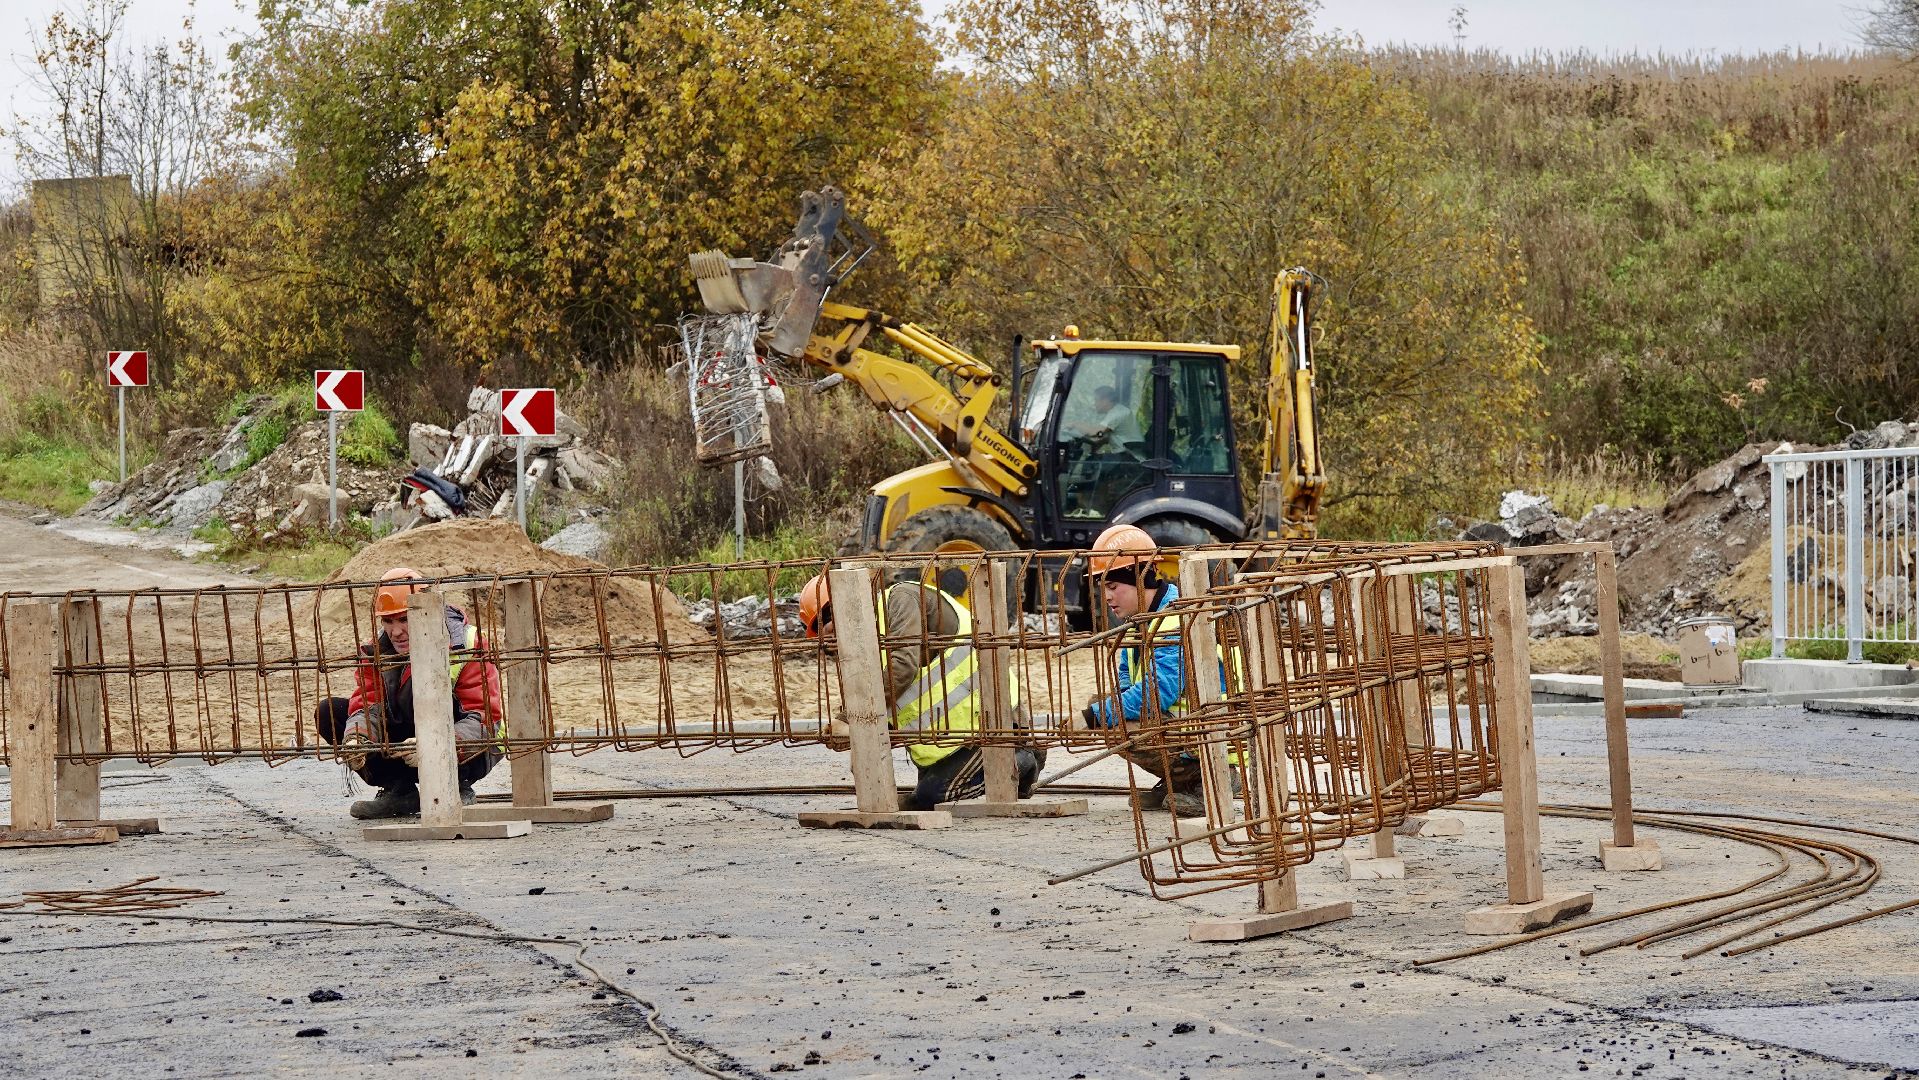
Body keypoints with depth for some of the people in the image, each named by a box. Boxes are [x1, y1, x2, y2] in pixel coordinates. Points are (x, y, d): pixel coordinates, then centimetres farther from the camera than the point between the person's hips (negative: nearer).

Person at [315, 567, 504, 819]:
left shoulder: (467, 645, -19)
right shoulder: (376, 650, -2)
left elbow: (484, 717, -27)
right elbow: (368, 706, -11)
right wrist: (355, 740, -36)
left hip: (471, 755, -6)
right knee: (329, 713, -7)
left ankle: (456, 789, -19)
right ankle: (400, 791, -6)